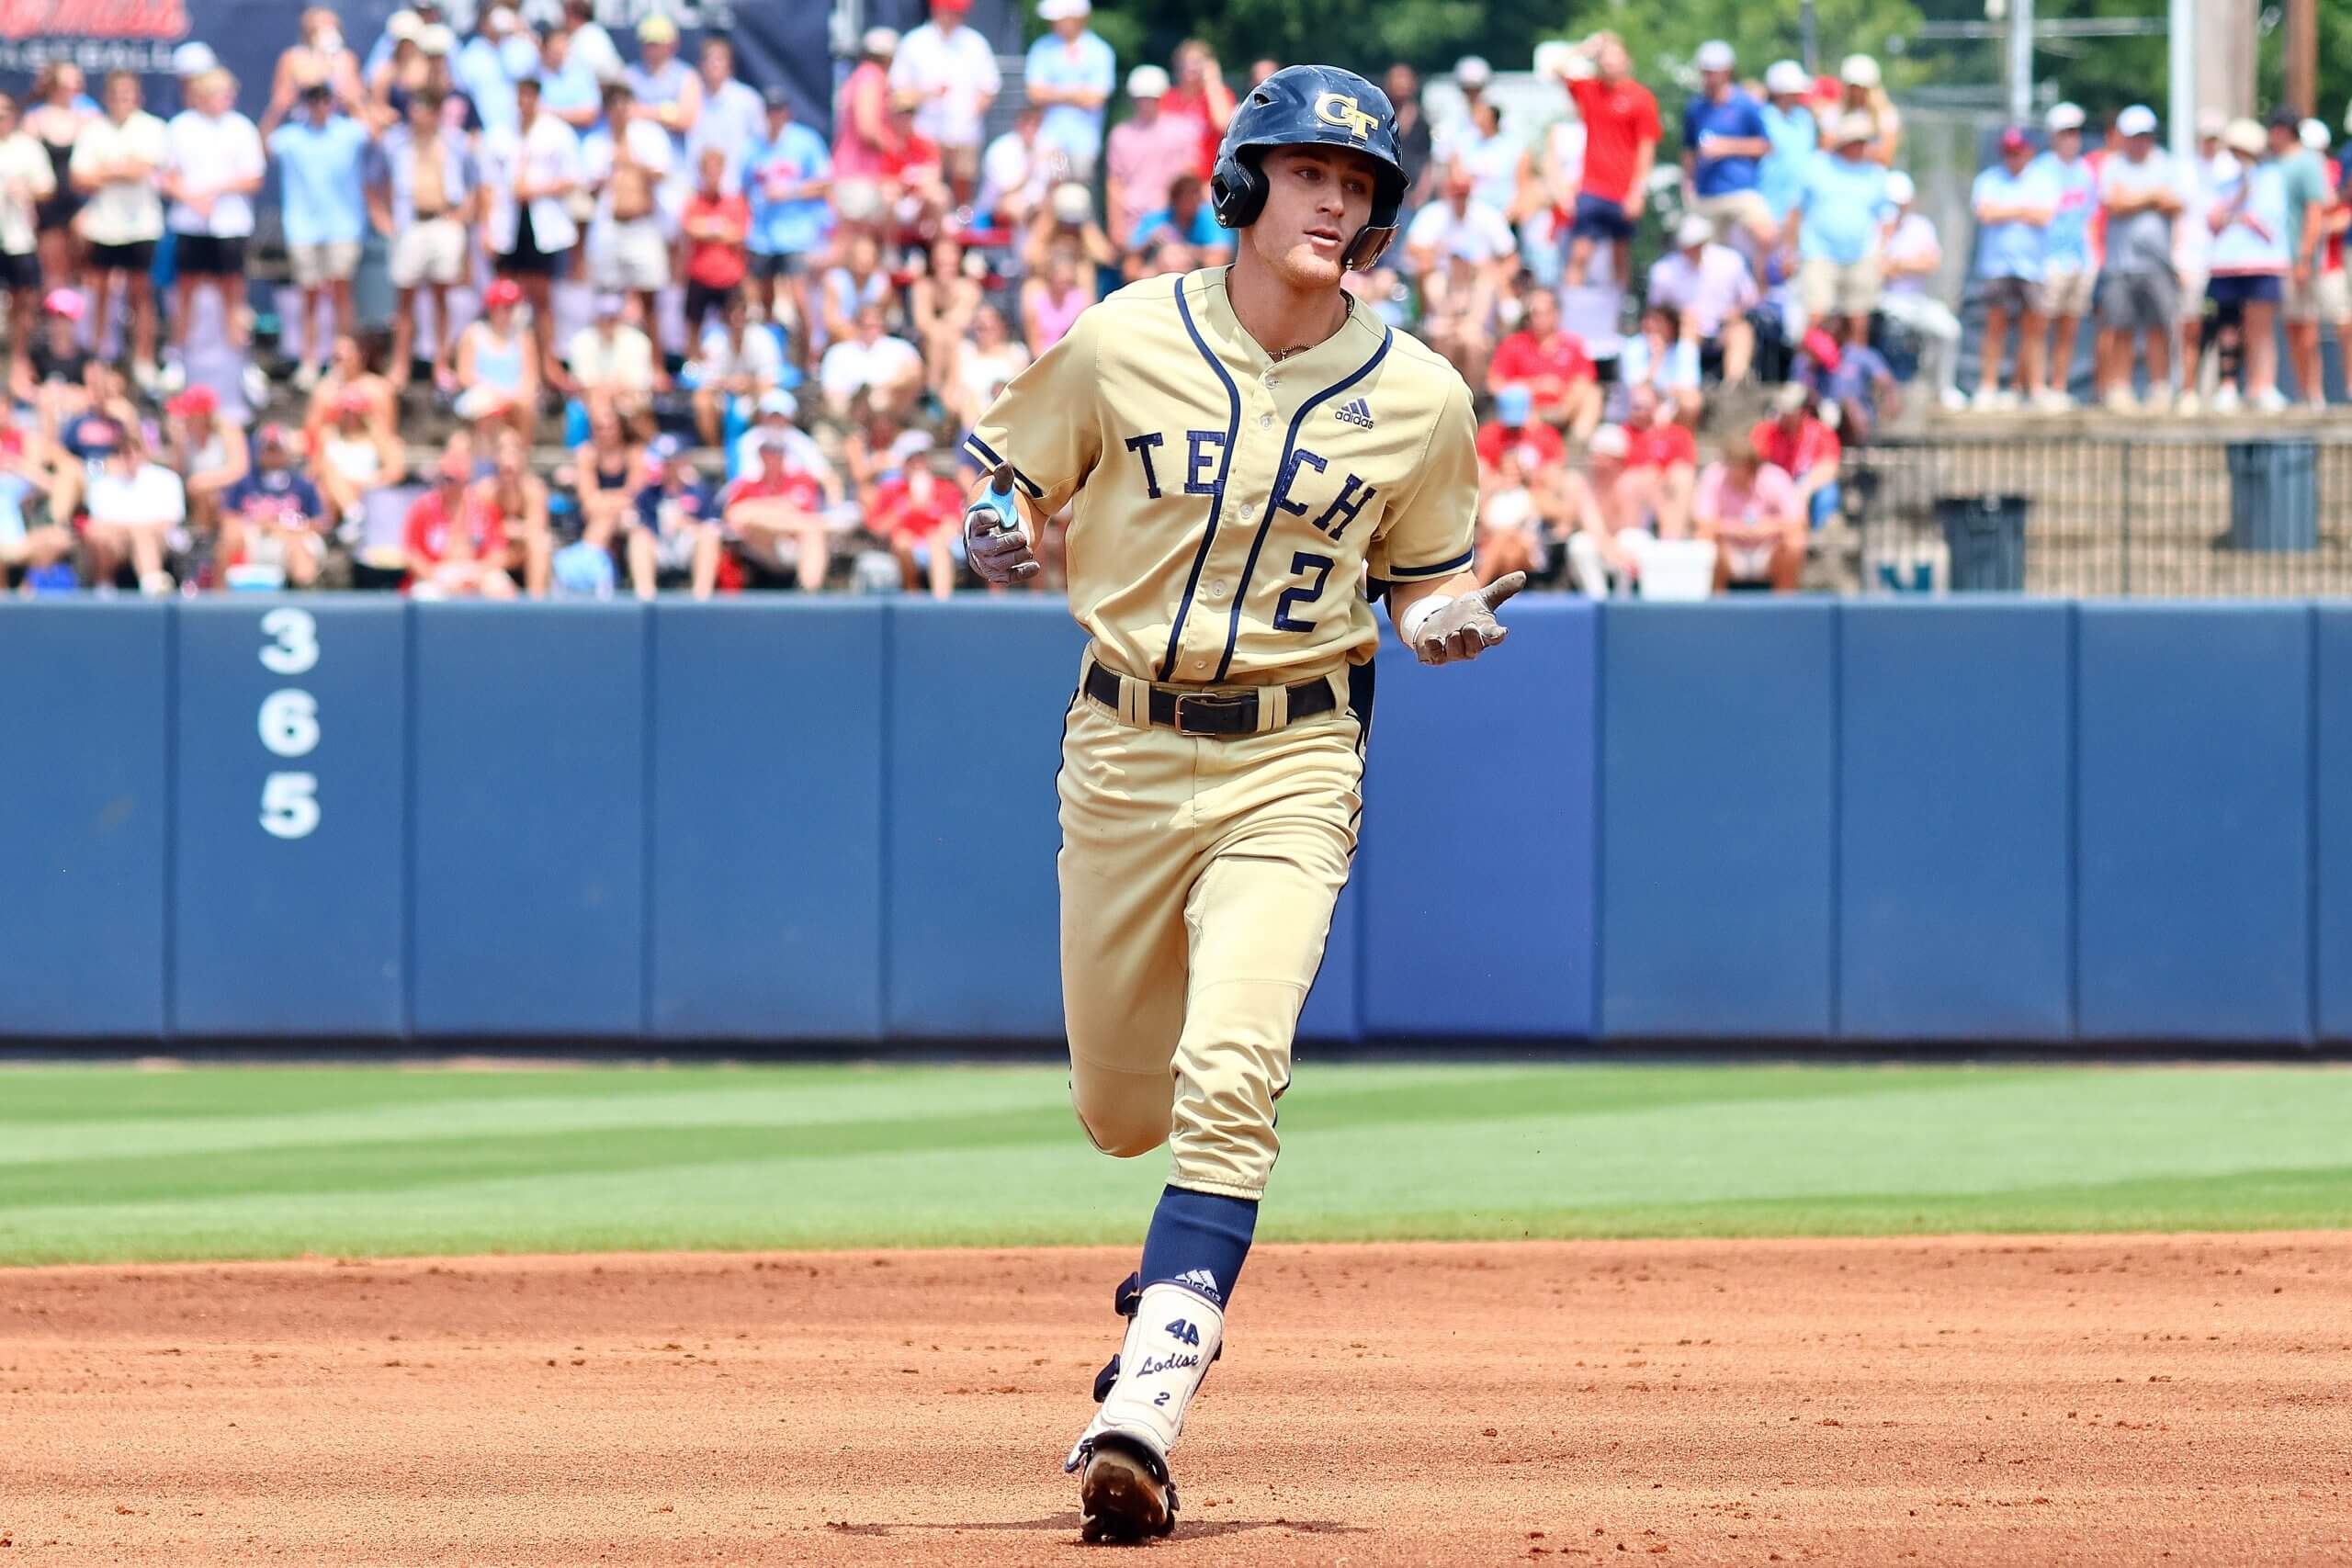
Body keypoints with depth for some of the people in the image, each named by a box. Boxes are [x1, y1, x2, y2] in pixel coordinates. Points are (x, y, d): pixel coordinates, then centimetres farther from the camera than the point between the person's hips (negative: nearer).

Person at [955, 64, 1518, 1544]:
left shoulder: (1420, 397, -1)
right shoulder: (1123, 342, -3)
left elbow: (1430, 578, 12)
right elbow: (1007, 463, 10)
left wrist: (1452, 619, -11)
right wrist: (997, 522, -13)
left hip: (1292, 763, -2)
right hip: (1124, 746, 2)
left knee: (1228, 1081, -21)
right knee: (1120, 1106, 11)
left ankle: (1145, 1408, -25)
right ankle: (1195, 1256, 49)